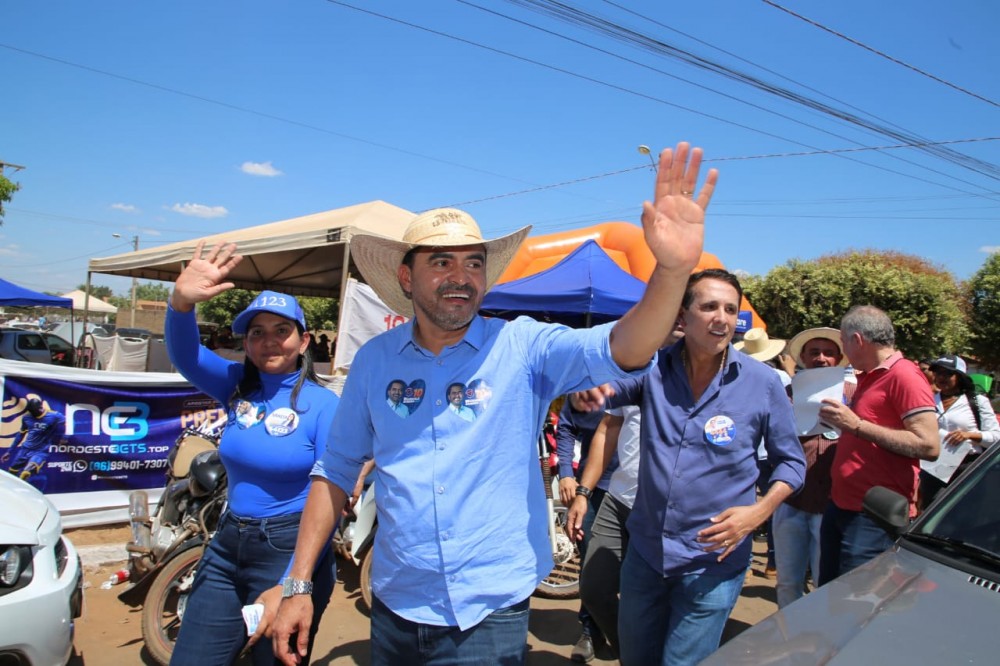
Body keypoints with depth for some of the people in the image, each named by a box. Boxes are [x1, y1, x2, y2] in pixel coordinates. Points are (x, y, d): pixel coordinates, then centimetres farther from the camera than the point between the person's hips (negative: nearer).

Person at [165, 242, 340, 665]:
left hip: (289, 551, -5)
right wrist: (181, 302, -35)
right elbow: (184, 356, -15)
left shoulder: (322, 403, -13)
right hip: (227, 547, 5)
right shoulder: (238, 387, 2)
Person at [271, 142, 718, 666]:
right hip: (395, 609, 3)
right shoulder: (375, 360, -3)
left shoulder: (524, 347, -9)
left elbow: (624, 349, -25)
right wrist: (298, 585, 1)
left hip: (492, 613, -2)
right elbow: (336, 471, 3)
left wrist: (672, 270, -43)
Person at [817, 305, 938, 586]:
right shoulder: (868, 378, 17)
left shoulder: (904, 375, -12)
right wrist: (841, 421, 15)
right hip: (840, 506, 9)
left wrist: (856, 425, -22)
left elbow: (929, 446, -22)